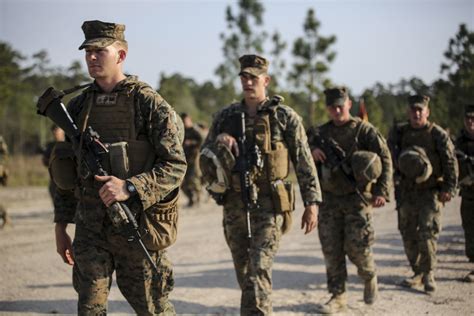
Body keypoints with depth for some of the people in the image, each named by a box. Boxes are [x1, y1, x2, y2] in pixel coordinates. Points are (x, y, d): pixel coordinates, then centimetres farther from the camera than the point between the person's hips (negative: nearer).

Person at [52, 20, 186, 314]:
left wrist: (130, 188, -26)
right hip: (90, 227, 4)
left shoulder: (149, 103, -7)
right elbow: (66, 169, 15)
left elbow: (176, 165, -12)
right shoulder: (78, 107, 9)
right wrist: (61, 226, 13)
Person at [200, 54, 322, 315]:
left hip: (268, 205, -4)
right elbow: (204, 157, 14)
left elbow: (304, 163, 0)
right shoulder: (225, 117, 10)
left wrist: (312, 202, -4)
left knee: (258, 270, -15)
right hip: (234, 206, 4)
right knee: (243, 272, 13)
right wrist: (219, 141, -7)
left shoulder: (285, 117, 0)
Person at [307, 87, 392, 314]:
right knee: (331, 250, 2)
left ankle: (369, 278, 26)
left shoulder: (364, 130, -2)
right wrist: (311, 152, -8)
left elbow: (385, 159, -8)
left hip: (357, 199, -4)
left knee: (357, 247, -4)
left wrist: (382, 191, -19)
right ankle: (338, 297, 11)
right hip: (330, 199, 4)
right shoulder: (320, 133, 11)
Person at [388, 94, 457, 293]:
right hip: (407, 191, 4)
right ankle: (418, 273, 21)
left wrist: (449, 188, -11)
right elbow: (390, 153, 0)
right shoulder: (399, 132, 7)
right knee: (408, 234, 8)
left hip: (431, 191, -4)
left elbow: (451, 163, -4)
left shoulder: (438, 134, -3)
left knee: (427, 233, -12)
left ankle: (429, 274, 0)